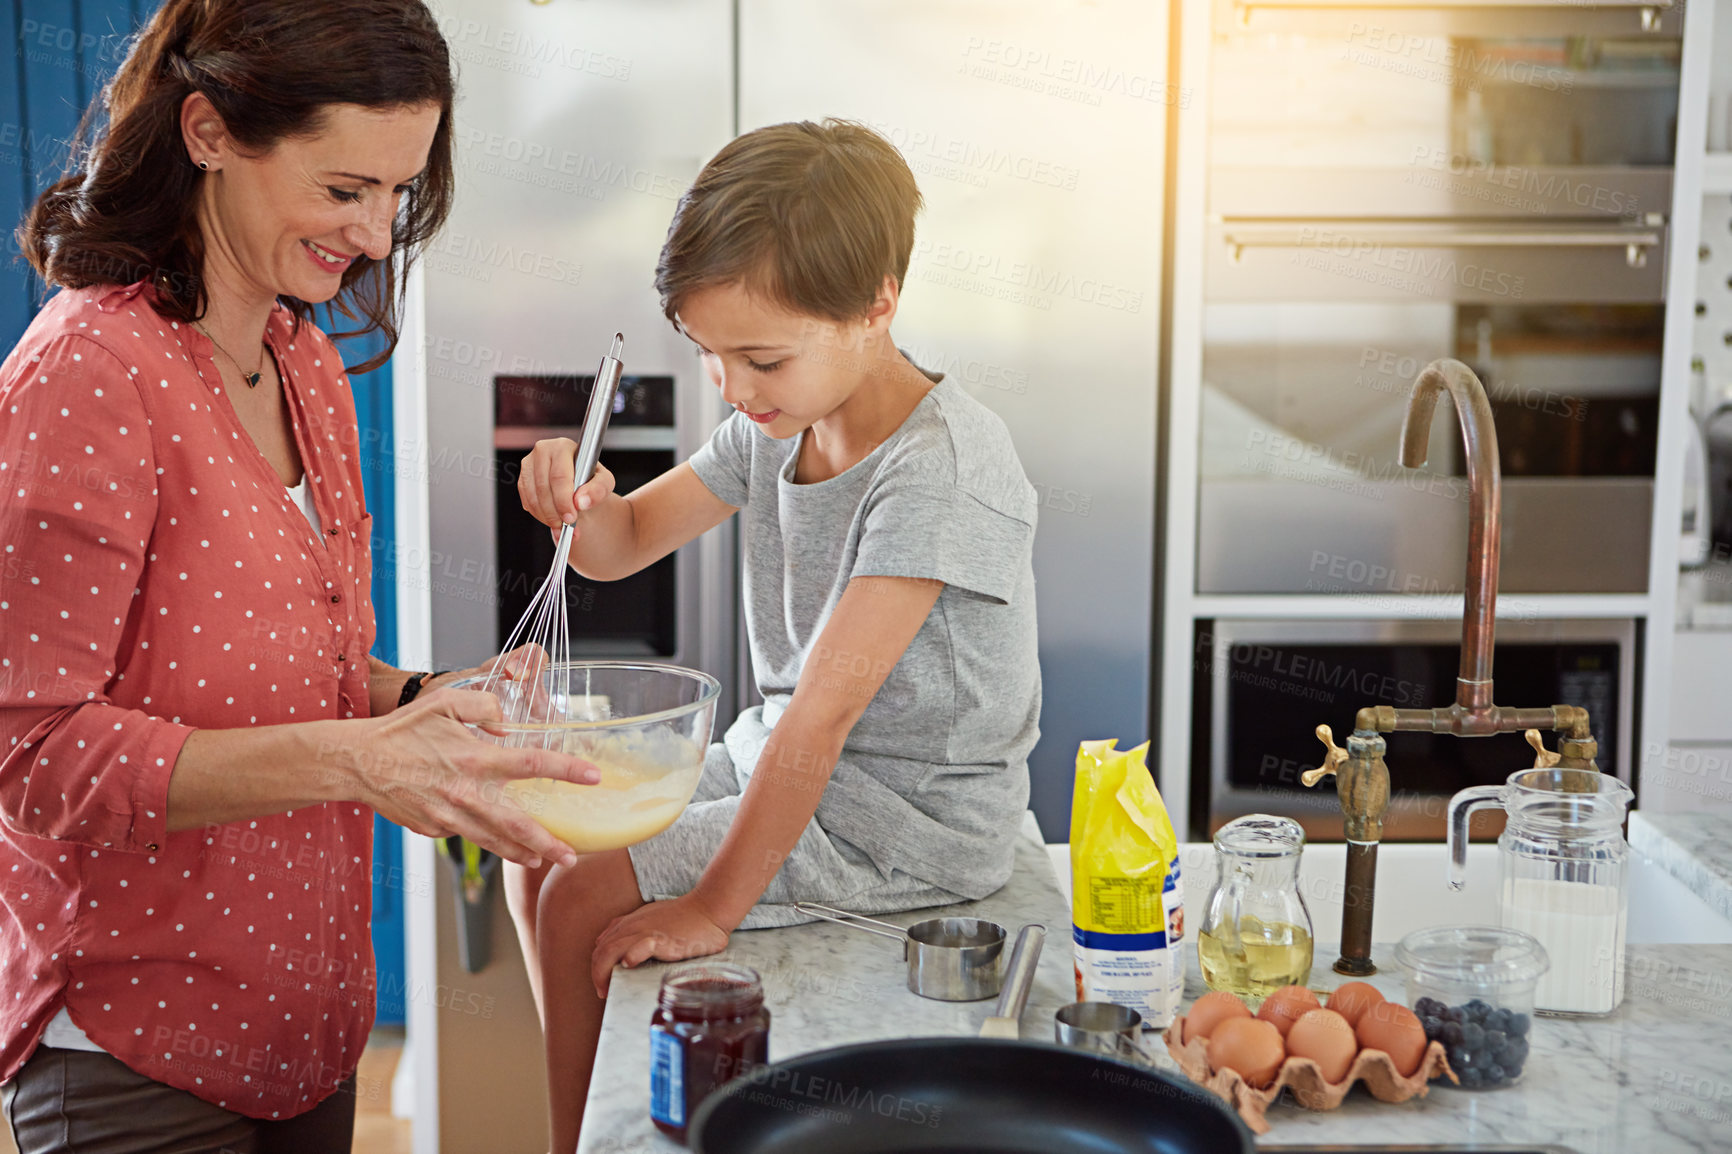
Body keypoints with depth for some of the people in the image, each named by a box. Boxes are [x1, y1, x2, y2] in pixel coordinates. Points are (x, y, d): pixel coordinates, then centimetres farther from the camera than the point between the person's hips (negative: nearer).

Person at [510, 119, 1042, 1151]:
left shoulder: (940, 465, -26)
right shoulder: (777, 424, 1)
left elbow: (824, 708, -27)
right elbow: (625, 544, 9)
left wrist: (713, 907, -24)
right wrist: (582, 497, -16)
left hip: (908, 819, -9)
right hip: (787, 764, 9)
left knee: (585, 906, -13)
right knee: (539, 858, 8)